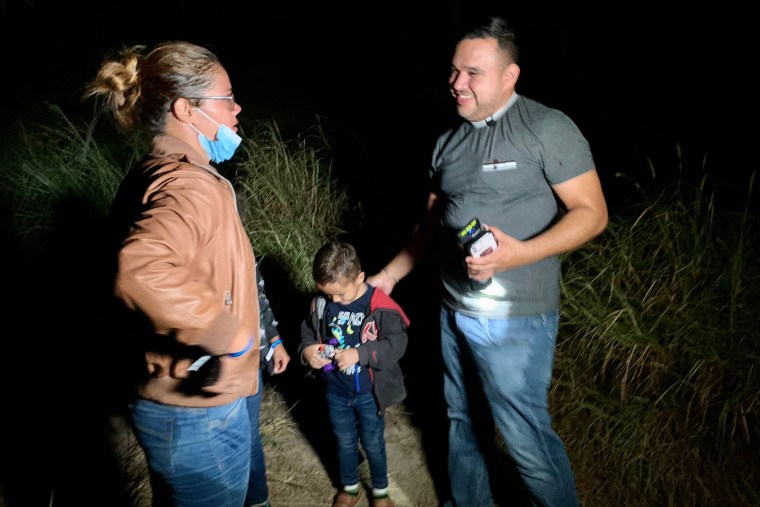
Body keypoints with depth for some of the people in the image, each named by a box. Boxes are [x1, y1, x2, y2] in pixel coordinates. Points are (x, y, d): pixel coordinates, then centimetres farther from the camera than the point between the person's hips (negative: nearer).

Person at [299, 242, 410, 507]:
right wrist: (307, 349, -16)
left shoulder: (380, 306, -23)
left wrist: (359, 354, -32)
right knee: (344, 442, 23)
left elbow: (396, 344, -23)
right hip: (335, 391, 4)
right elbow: (308, 329, 5)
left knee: (373, 444, 18)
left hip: (369, 393, -3)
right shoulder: (321, 302, -11)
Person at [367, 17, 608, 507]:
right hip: (454, 310, 7)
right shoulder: (449, 141, 9)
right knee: (462, 419, 20)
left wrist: (519, 253, -27)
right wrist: (389, 275, 15)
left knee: (524, 435, 0)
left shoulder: (546, 127, -10)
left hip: (513, 319, -6)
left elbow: (592, 212, -13)